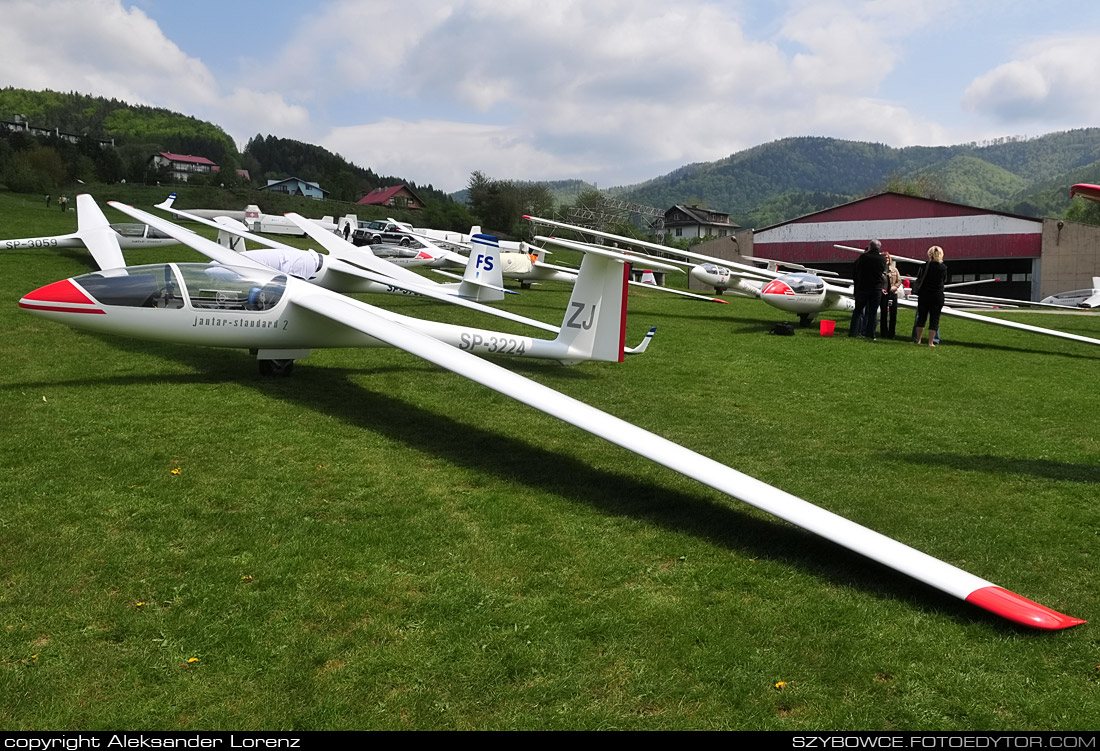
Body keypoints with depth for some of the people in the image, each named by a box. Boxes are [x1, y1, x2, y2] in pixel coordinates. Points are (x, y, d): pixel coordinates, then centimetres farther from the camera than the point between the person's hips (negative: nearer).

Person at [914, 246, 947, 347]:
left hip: (924, 295, 0)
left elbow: (919, 280, -1)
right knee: (934, 319, 4)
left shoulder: (925, 266, -7)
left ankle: (918, 340, 16)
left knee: (921, 317, 11)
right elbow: (944, 280, 11)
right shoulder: (943, 268, -3)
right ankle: (931, 342, 1)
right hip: (938, 296, 0)